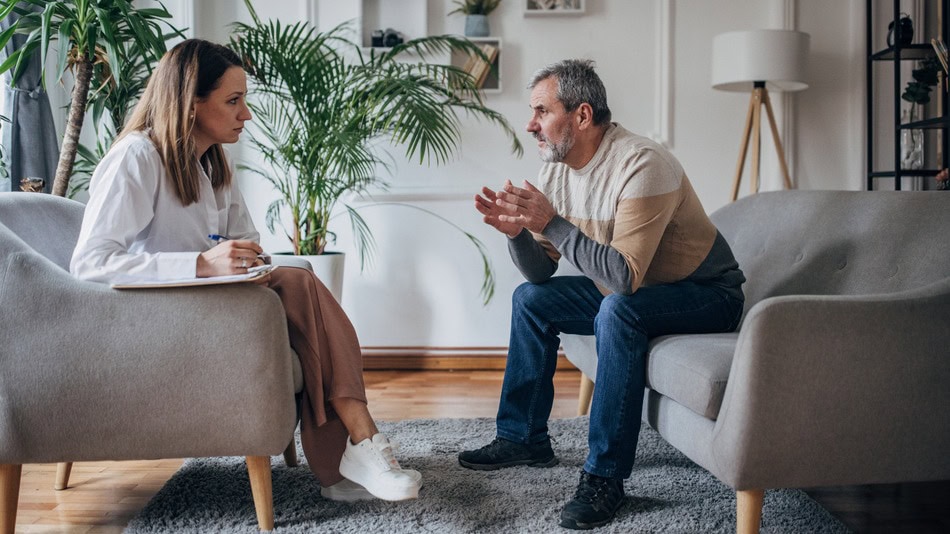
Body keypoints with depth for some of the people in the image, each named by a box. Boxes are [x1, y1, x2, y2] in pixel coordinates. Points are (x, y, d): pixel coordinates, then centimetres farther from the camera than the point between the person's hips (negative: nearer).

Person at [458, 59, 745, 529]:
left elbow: (625, 277, -36)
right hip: (624, 291, 9)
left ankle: (605, 476, -25)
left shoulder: (641, 165, -28)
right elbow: (541, 271, -2)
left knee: (617, 310, -36)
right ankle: (523, 438, 15)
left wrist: (553, 223, -36)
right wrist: (517, 232, -22)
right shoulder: (556, 168, -3)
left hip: (706, 293, -8)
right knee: (531, 299, 5)